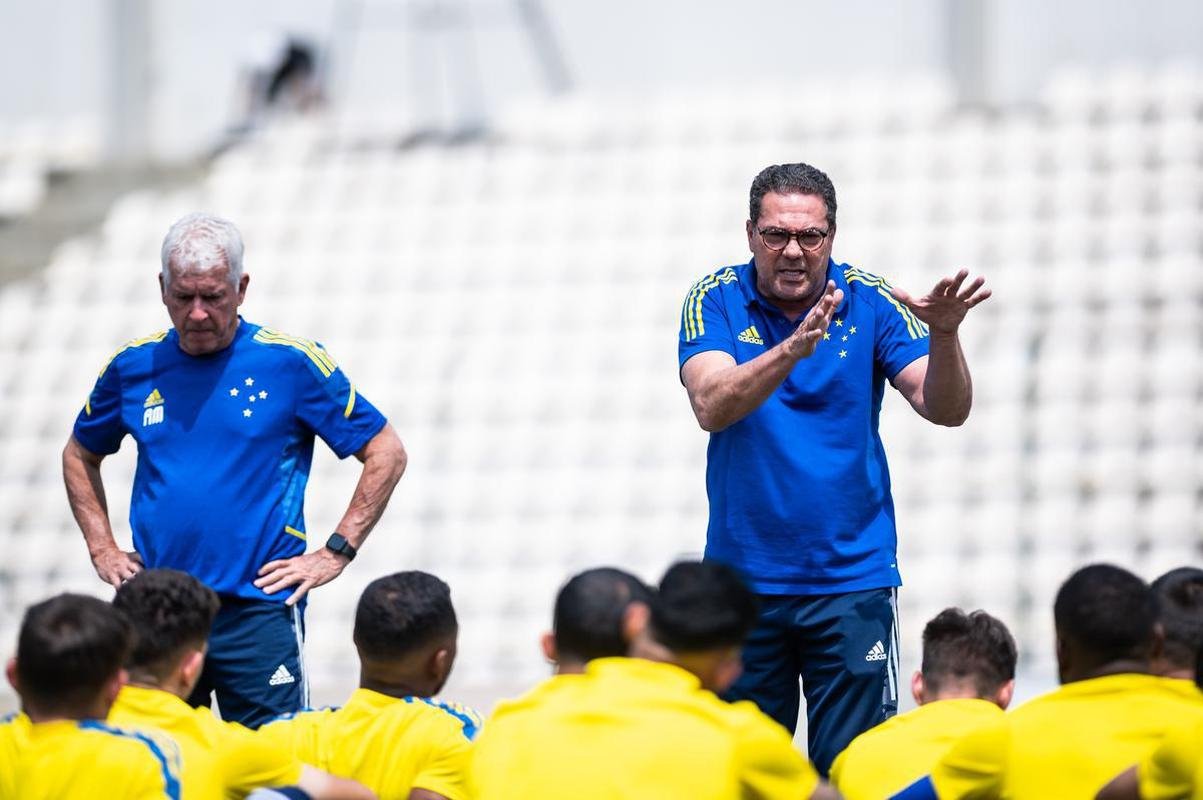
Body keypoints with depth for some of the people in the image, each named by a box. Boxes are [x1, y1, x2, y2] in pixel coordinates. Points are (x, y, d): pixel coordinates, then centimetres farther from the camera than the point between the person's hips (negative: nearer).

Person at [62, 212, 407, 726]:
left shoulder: (291, 363, -3)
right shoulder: (133, 368, 7)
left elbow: (386, 453, 3)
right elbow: (80, 456, 25)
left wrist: (336, 553, -2)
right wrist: (102, 549, 13)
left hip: (259, 608, -3)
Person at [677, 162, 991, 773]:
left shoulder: (869, 302, -2)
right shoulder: (716, 300, -3)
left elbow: (945, 409, -10)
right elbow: (712, 407, -20)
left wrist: (943, 334, -30)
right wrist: (793, 348, -36)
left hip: (852, 579, 0)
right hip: (743, 578, 1)